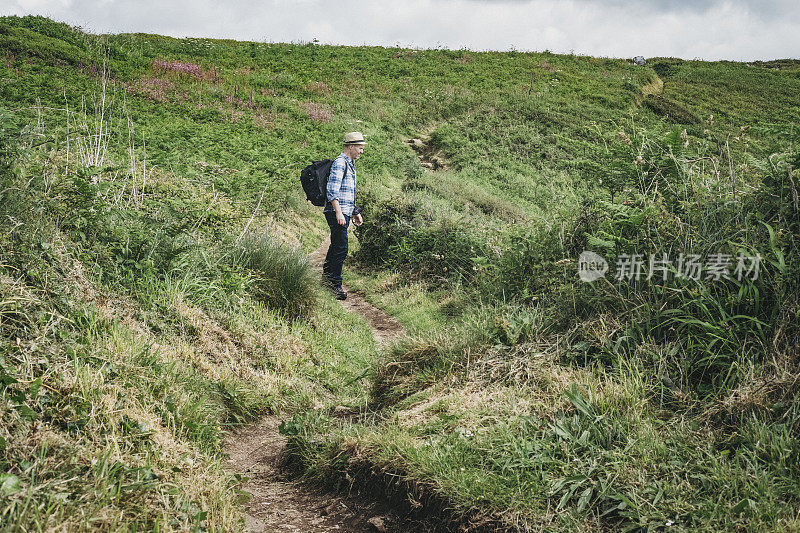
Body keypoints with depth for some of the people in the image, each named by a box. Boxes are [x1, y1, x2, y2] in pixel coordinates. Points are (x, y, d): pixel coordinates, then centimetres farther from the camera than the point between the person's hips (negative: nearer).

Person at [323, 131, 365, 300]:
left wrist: (355, 212, 27)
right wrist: (338, 212, -26)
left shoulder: (350, 163, 20)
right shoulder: (339, 163, -12)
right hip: (337, 213, -10)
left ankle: (327, 275, 26)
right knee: (341, 248, -10)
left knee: (336, 246, 15)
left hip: (344, 212, 10)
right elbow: (332, 190, -20)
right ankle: (335, 284, -6)